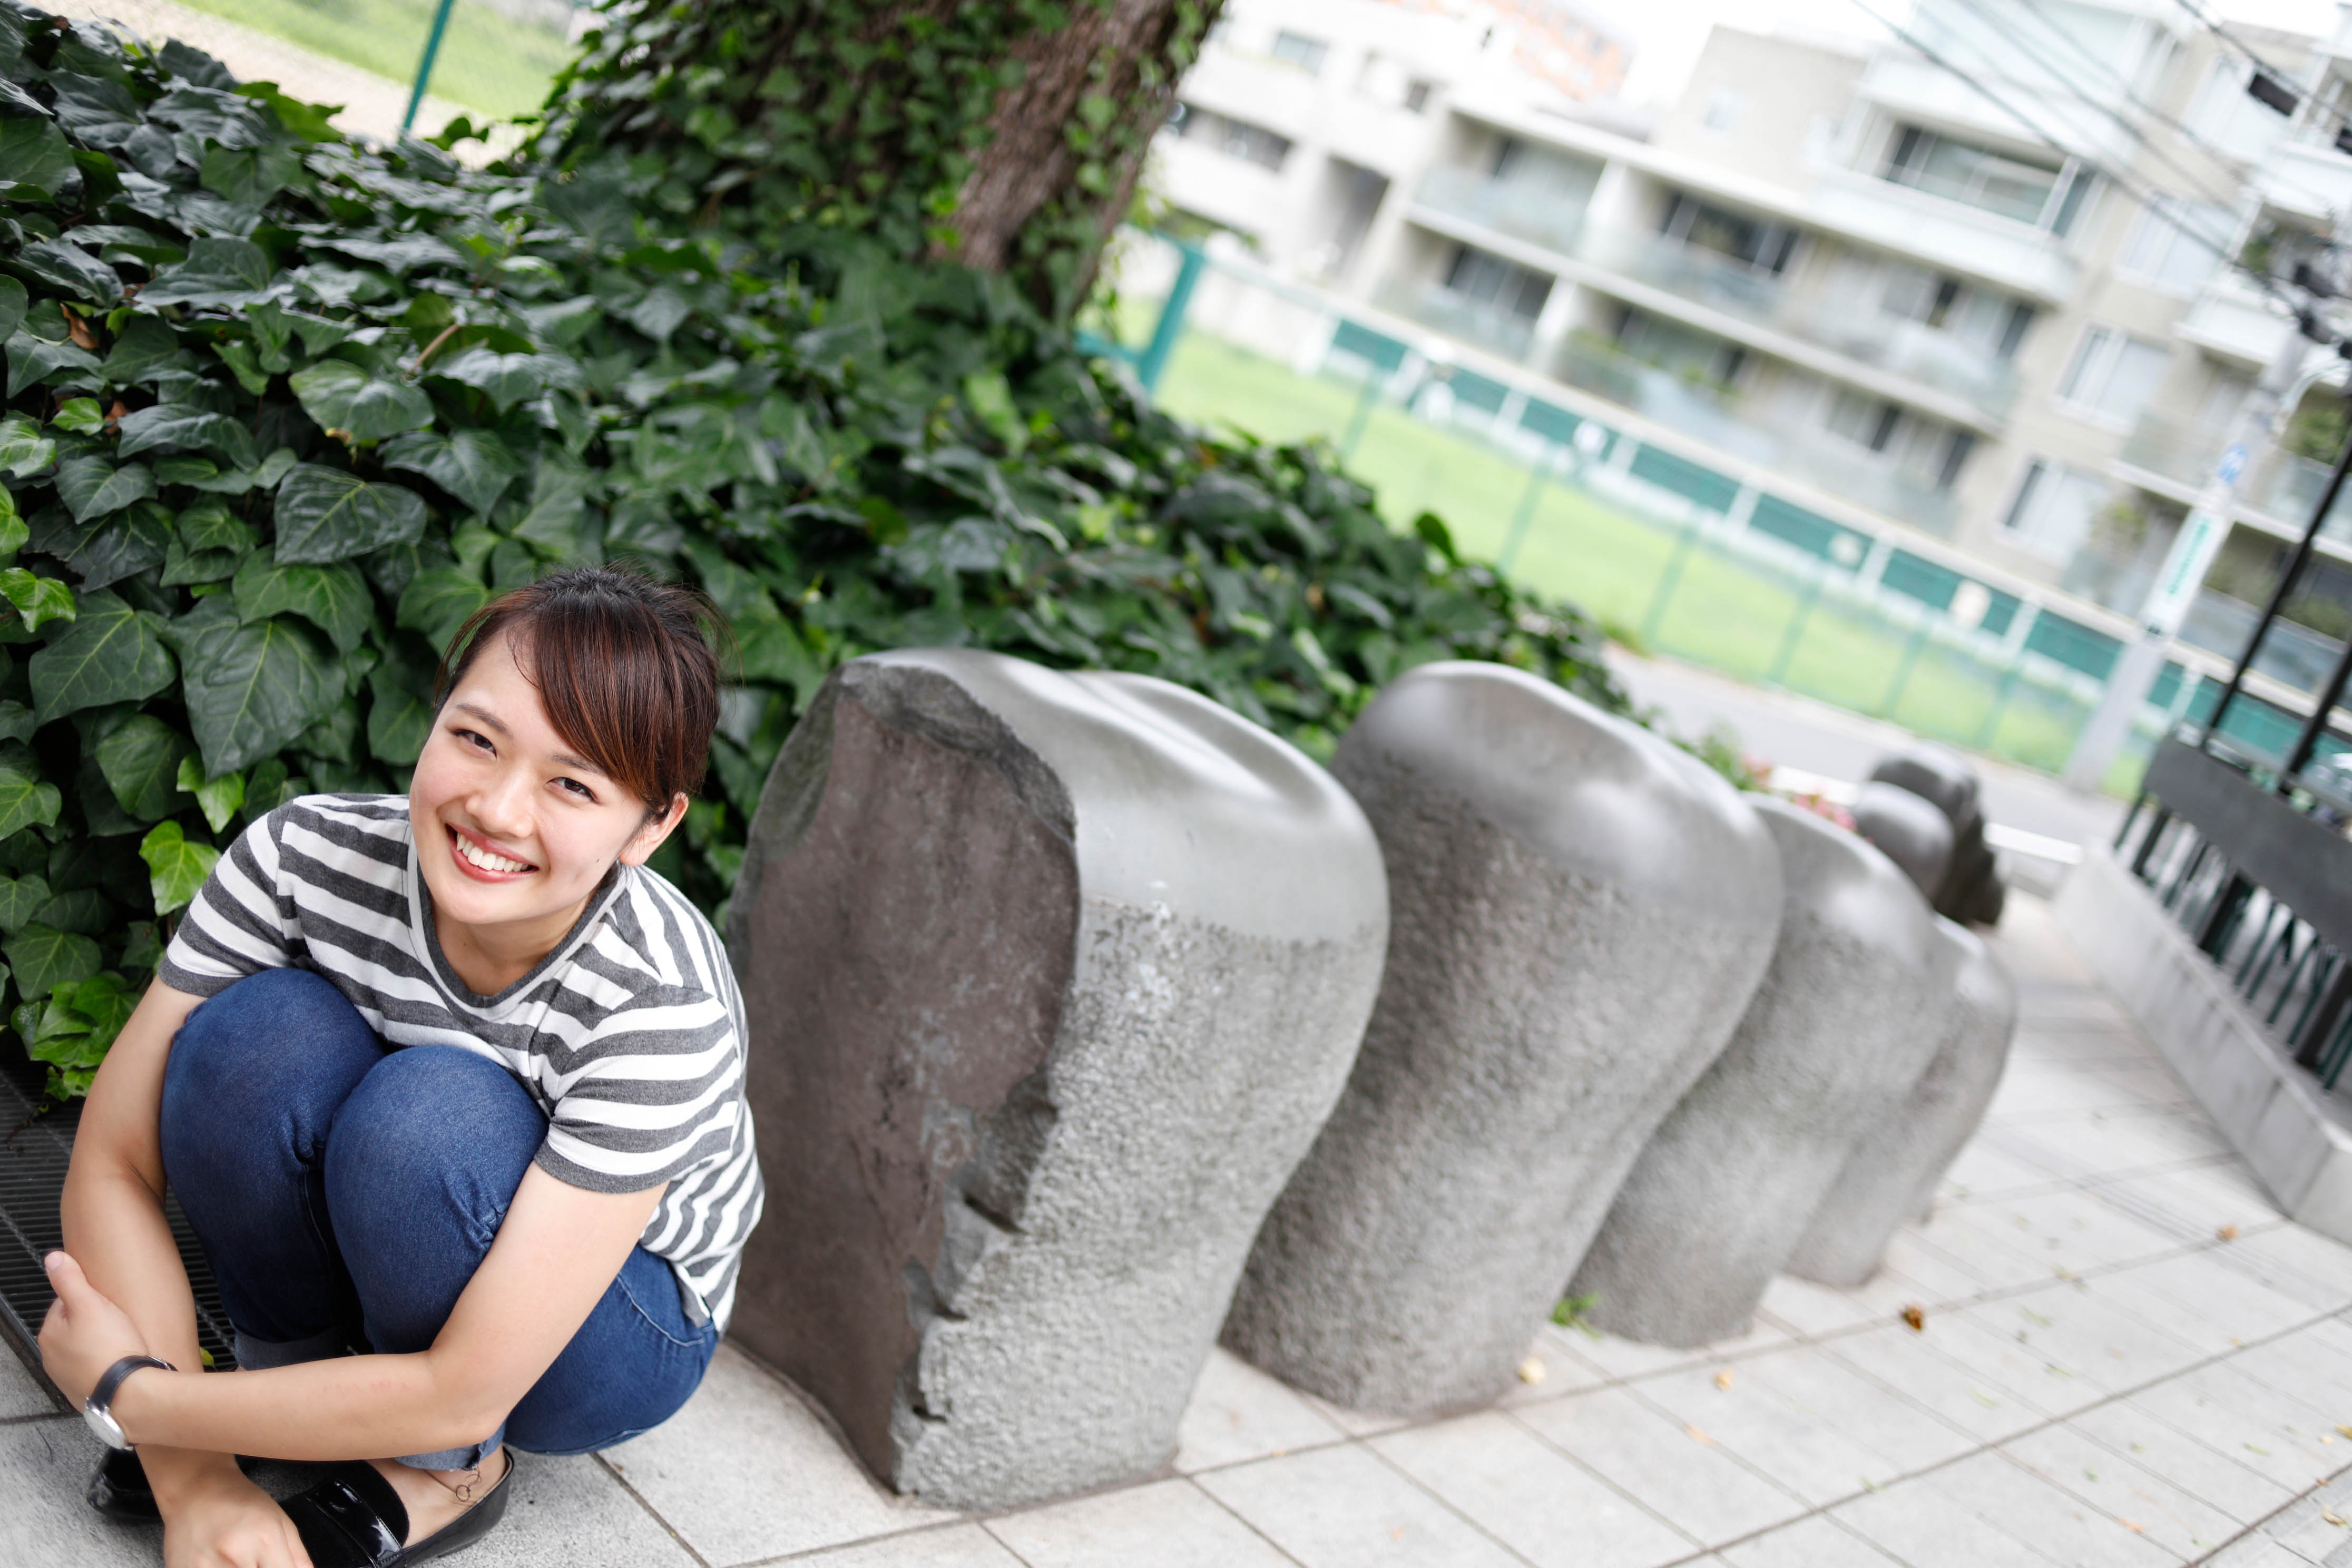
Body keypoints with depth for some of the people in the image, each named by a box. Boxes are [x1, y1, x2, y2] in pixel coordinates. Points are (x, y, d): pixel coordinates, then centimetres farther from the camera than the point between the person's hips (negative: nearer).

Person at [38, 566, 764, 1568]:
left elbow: (464, 1392, -32)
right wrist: (195, 1484, -24)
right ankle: (299, 1383, -3)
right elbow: (114, 1161, -18)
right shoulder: (305, 856, -24)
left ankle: (441, 1473, -8)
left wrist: (122, 1393, -22)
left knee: (432, 1108, -34)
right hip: (371, 1293, 3)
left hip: (617, 1331, -3)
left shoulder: (659, 1007, -34)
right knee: (261, 1032, -27)